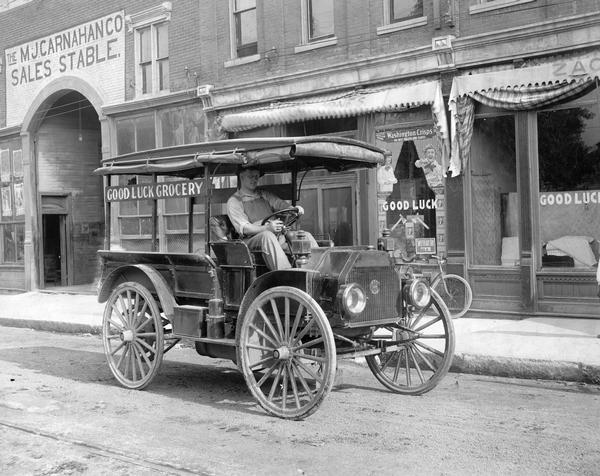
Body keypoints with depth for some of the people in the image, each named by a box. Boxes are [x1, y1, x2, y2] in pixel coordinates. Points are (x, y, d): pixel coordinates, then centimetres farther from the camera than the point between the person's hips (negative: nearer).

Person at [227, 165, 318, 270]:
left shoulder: (265, 195, 25)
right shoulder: (234, 201, 5)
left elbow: (281, 204, 9)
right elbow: (243, 228, -9)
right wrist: (267, 228, -25)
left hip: (278, 236, 6)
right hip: (253, 238, -6)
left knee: (306, 236, -8)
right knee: (267, 236, -37)